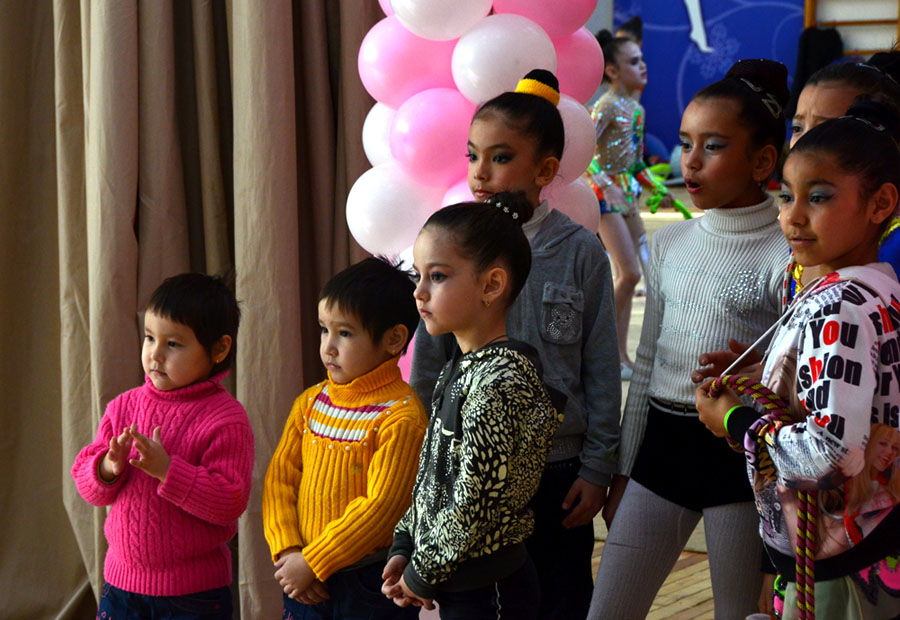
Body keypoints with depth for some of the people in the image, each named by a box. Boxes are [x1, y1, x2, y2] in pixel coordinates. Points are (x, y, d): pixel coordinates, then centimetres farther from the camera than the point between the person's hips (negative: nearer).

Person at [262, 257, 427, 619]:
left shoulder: (401, 416, -14)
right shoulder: (311, 403, 7)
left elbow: (380, 507, -18)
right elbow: (280, 478, 5)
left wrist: (312, 562, -16)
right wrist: (287, 550, -9)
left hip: (369, 586, -5)